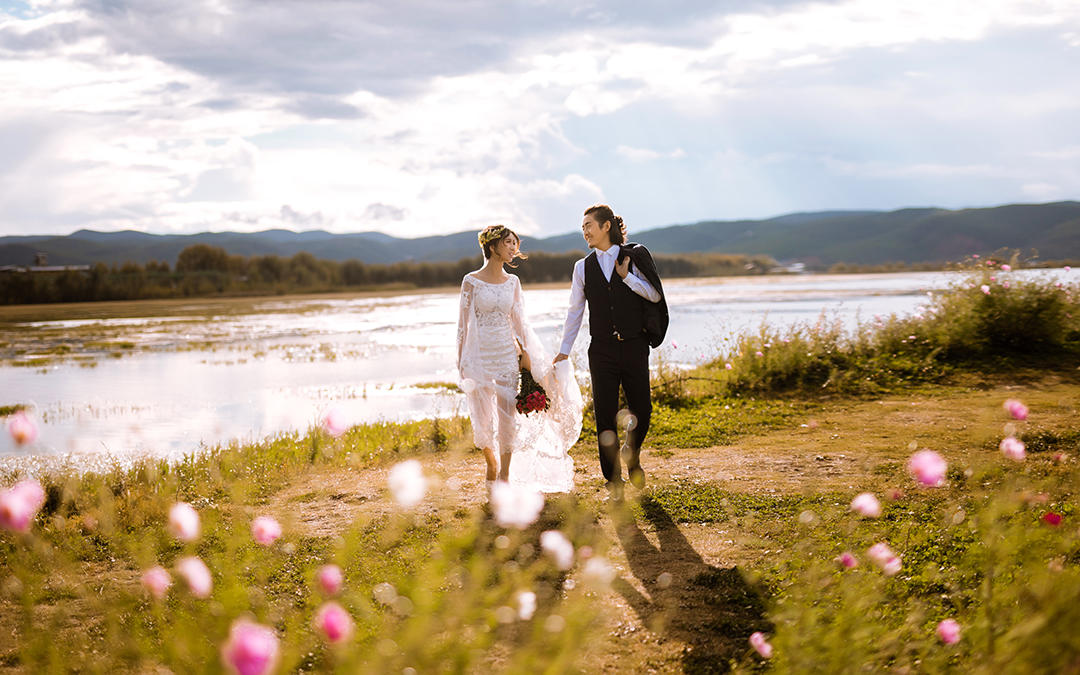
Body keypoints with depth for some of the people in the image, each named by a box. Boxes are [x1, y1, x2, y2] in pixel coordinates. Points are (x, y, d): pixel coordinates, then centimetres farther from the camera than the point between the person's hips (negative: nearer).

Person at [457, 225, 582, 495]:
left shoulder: (512, 282, 6)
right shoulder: (471, 281, -5)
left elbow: (518, 321, 9)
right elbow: (464, 323, -3)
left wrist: (525, 352, 3)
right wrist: (461, 360, -5)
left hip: (507, 354, 3)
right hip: (480, 355, -3)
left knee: (508, 415, -2)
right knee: (483, 417, 4)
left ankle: (505, 475, 8)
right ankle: (492, 464, 28)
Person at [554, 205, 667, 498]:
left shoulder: (633, 257, 2)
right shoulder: (583, 267, 8)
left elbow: (655, 295, 1)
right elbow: (575, 310, 12)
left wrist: (627, 277, -11)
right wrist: (564, 350, 10)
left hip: (634, 345, -1)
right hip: (602, 350, 1)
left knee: (642, 411, 1)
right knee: (605, 416, -1)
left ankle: (632, 457, 32)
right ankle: (613, 480, 10)